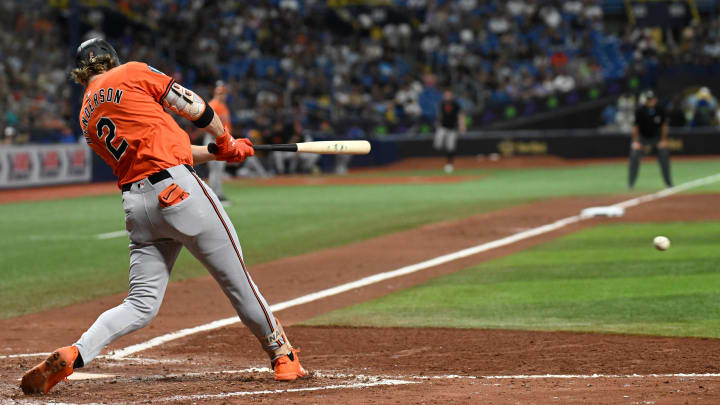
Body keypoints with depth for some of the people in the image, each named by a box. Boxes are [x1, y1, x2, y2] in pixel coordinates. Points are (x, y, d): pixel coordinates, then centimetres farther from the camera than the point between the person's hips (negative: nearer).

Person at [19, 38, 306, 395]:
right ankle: (280, 353, 18)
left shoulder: (87, 119, 21)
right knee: (235, 278, 7)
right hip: (177, 188, -5)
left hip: (136, 204, 6)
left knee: (141, 304, 5)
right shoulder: (132, 73, 4)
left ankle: (72, 354, -12)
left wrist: (219, 152, 28)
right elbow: (194, 107, 4)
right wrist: (225, 142, 22)